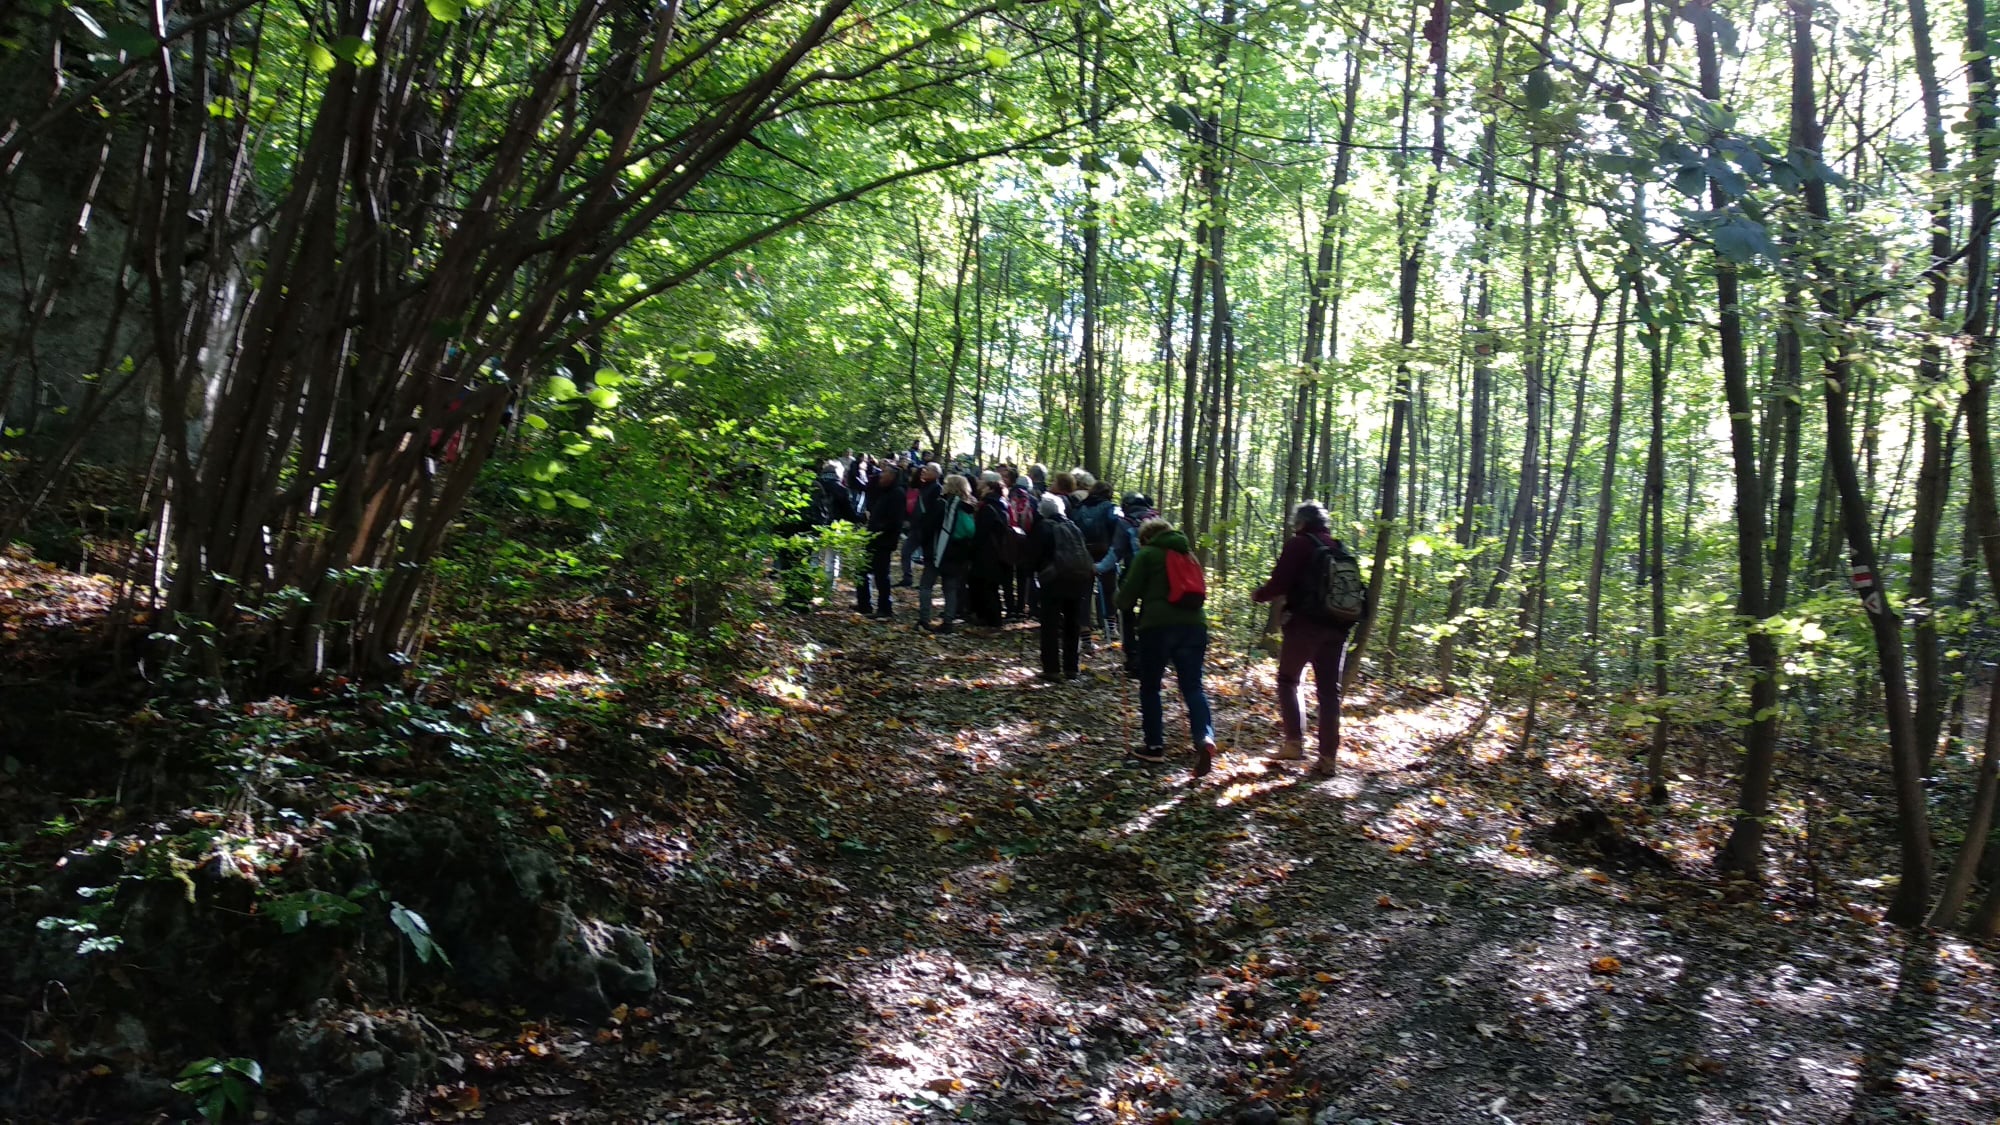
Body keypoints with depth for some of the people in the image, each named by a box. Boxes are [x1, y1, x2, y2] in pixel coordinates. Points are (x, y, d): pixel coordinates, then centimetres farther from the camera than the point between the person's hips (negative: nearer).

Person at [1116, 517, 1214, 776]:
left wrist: (1123, 604, 23)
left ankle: (1155, 746, 11)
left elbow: (1128, 593, 2)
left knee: (1150, 687, 10)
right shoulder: (1187, 555, 23)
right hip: (1193, 623, 4)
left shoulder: (1147, 554, 6)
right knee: (1192, 686, 4)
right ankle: (1205, 737, -19)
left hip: (1158, 625, -4)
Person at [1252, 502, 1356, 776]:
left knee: (1288, 680, 10)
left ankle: (1294, 741, -1)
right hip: (1336, 627, 5)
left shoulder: (1299, 544, -3)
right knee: (1329, 690, 7)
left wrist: (1260, 595, 8)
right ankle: (1328, 756, 4)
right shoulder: (1339, 548, 16)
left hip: (1305, 623, -5)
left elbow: (1279, 583, -12)